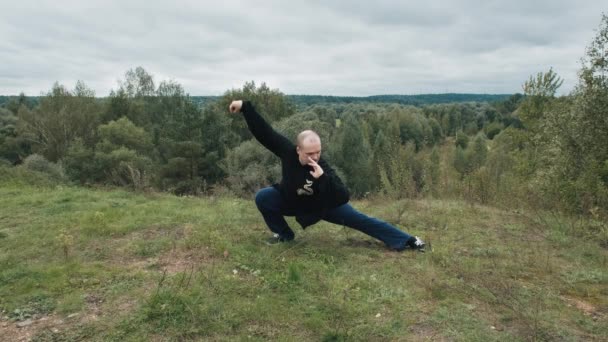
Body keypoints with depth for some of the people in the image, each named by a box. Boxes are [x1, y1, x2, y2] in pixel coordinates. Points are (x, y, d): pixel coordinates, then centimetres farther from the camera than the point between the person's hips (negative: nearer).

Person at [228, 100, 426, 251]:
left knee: (357, 219, -10)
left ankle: (406, 240, -1)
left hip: (320, 205, -2)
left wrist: (323, 178, -58)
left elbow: (343, 198, -46)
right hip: (291, 201, 3)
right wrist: (245, 106, -29)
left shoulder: (323, 168, -37)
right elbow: (263, 131, -25)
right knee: (262, 197, -22)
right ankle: (284, 234, 2)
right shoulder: (287, 151, -30)